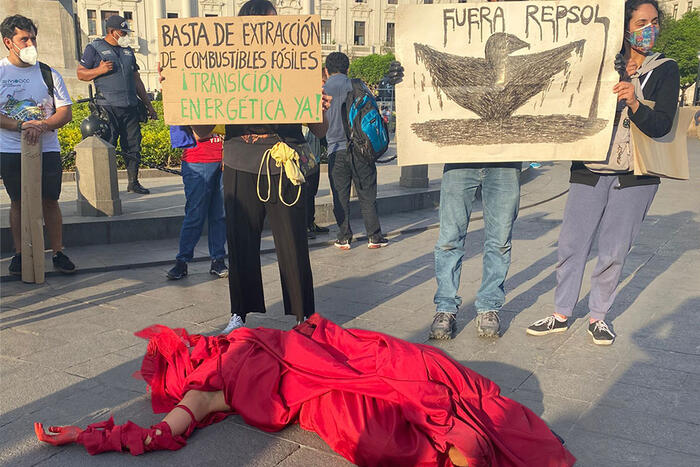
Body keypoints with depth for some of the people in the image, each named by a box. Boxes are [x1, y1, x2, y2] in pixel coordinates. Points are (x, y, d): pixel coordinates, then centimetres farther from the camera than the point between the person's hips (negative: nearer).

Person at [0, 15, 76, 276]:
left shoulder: (48, 73, 5)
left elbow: (66, 112, 1)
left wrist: (42, 126, -17)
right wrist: (22, 126, -20)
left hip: (47, 150, 1)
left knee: (50, 202, 4)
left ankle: (58, 253, 12)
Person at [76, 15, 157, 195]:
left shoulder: (128, 50, 20)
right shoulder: (94, 48, 4)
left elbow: (136, 79, 25)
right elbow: (81, 74, 4)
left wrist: (148, 104, 23)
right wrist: (99, 70, -14)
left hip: (131, 107, 5)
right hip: (108, 107, -5)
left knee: (133, 145, 5)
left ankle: (133, 182, 15)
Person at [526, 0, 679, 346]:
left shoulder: (665, 70, 3)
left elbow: (661, 126, -8)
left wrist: (634, 103, -26)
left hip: (634, 177, -1)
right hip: (590, 171, 1)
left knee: (613, 252, 3)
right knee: (571, 244, 1)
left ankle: (597, 317, 20)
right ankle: (561, 314, 15)